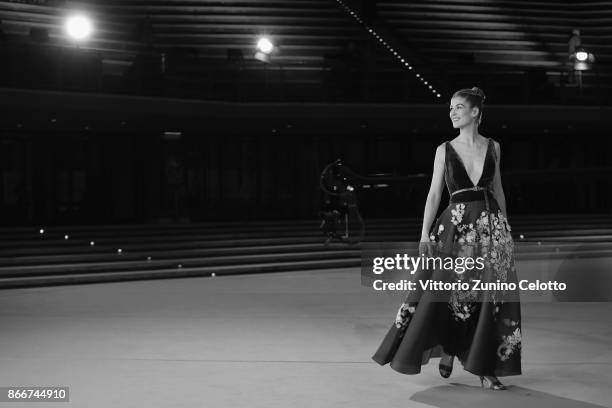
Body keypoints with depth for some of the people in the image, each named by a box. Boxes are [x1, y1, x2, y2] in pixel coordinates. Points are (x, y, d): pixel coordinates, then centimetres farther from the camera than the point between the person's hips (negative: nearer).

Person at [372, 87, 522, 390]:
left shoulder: (492, 147, 7)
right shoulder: (445, 150, 3)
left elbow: (497, 188, 14)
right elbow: (434, 194, 1)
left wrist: (505, 226, 13)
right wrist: (425, 234, -6)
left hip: (491, 223, 1)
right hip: (457, 223, -1)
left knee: (492, 297, 0)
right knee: (449, 294, -1)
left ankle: (485, 367, 11)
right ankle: (448, 349, 24)